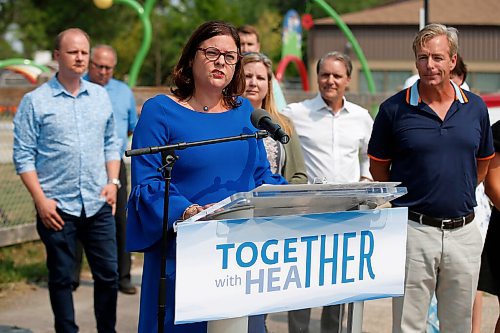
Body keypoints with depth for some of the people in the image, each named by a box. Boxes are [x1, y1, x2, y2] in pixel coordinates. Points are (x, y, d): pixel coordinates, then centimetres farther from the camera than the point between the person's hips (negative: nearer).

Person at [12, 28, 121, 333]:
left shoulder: (100, 96, 10)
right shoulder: (35, 101, -2)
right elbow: (24, 156, -4)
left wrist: (113, 182, 4)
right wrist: (41, 200, -10)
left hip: (98, 205, 3)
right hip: (57, 207, -3)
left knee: (109, 274, 6)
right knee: (62, 278, 6)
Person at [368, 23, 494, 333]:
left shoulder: (476, 107, 5)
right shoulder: (395, 109, -4)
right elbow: (378, 167, 6)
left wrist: (462, 193, 13)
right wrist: (402, 199, 5)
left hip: (464, 231, 3)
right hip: (414, 229, -3)